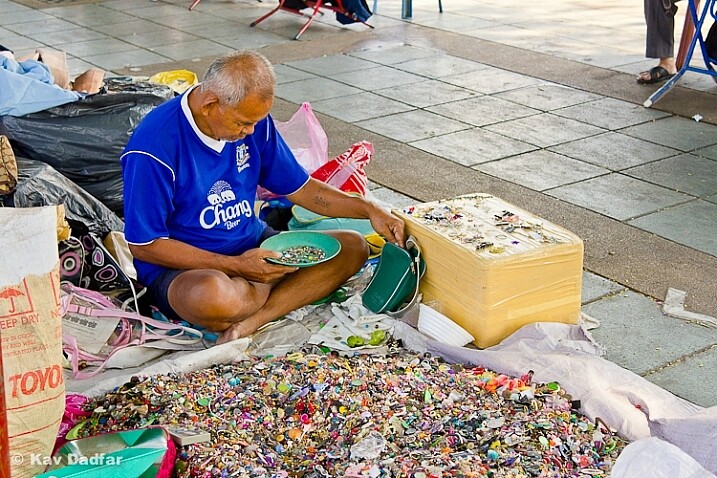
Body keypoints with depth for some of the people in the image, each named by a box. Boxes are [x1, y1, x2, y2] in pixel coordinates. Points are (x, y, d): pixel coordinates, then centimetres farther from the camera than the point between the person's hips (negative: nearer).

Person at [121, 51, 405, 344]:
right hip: (181, 267, -7)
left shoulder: (254, 123, -2)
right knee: (214, 296, -42)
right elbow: (144, 245, -18)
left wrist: (369, 210, -2)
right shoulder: (156, 144, -21)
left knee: (352, 247, -7)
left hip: (253, 247, 7)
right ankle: (296, 288, -7)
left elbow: (299, 188, 10)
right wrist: (235, 266, -23)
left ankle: (248, 324, -23)